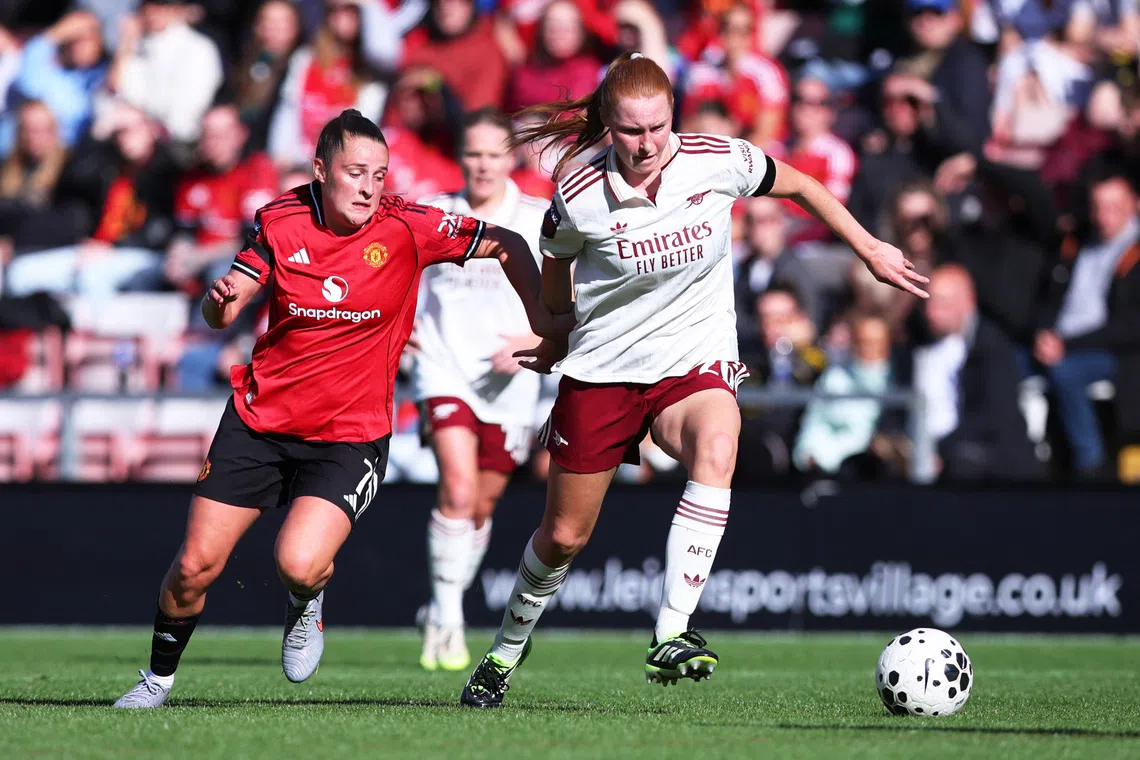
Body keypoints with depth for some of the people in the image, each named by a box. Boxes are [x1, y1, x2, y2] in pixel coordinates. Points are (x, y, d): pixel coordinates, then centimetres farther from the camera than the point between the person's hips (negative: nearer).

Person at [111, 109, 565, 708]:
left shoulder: (407, 228, -12)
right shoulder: (280, 221, -6)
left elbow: (506, 246, -2)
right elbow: (219, 314, 1)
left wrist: (544, 327, -5)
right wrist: (222, 300, -21)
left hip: (351, 434, -2)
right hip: (260, 416, 2)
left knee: (299, 564, -25)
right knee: (195, 565, 1)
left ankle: (306, 604, 14)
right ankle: (159, 677, 28)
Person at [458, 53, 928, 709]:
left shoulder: (718, 162, -15)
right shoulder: (580, 198, -17)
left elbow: (800, 185, 5)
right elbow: (555, 264, 7)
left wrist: (872, 251, 10)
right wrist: (556, 336, 22)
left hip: (695, 361, 0)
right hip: (603, 370, 0)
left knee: (716, 451, -35)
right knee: (565, 535, 7)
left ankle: (672, 637, -38)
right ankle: (508, 650, 37)